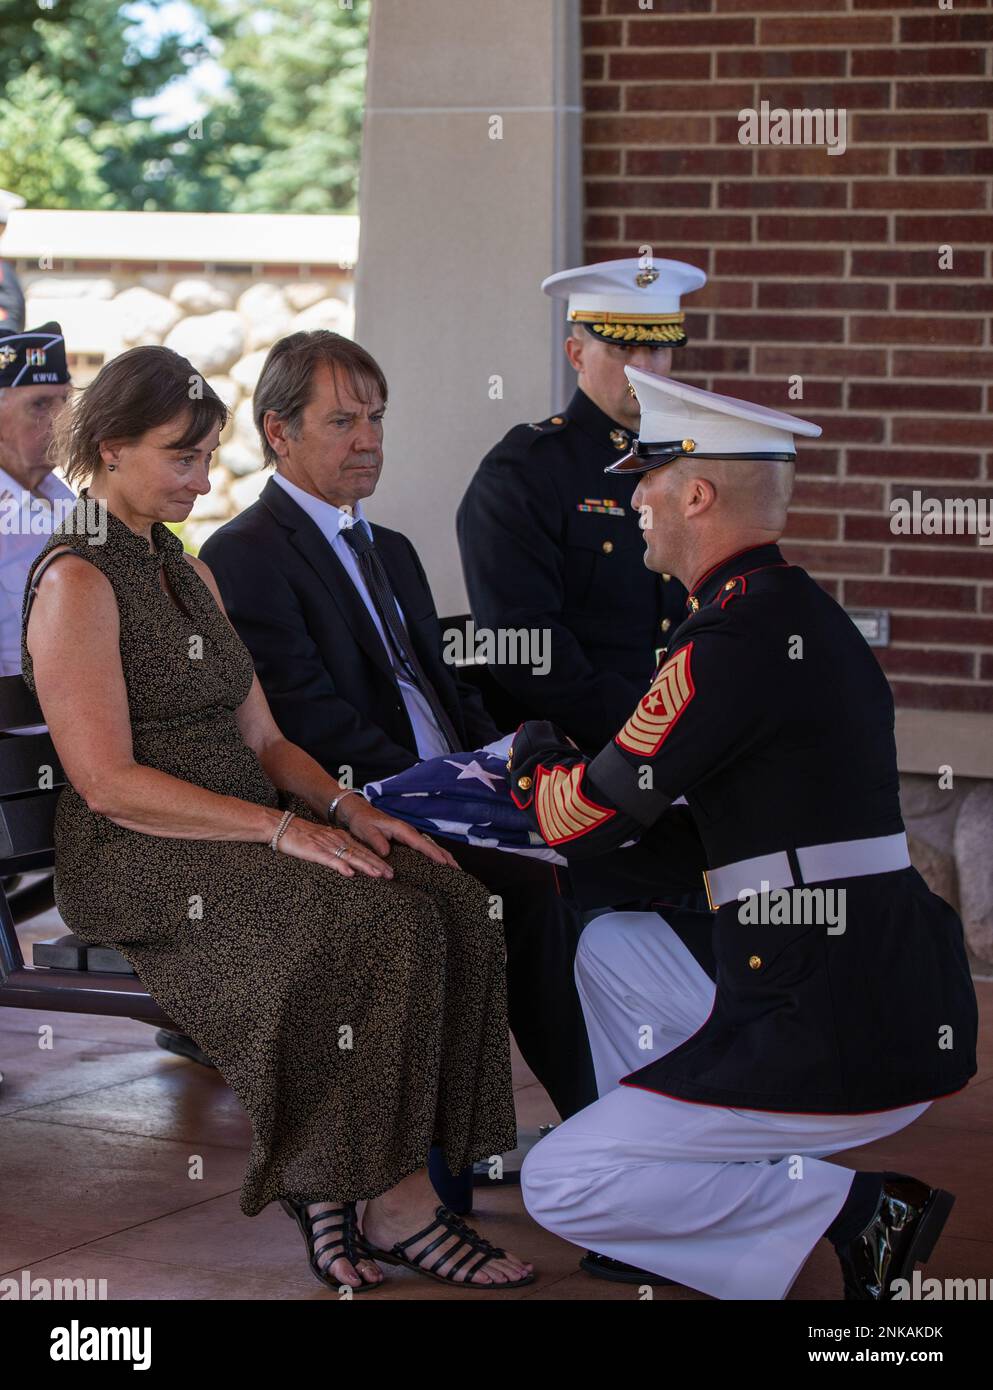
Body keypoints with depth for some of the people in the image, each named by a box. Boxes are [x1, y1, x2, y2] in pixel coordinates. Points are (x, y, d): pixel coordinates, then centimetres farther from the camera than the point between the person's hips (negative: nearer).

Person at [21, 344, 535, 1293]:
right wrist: (282, 829, -19)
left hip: (245, 837, 8)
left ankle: (333, 1185, -18)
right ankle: (392, 1204, -16)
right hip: (140, 863, -8)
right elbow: (110, 783, -17)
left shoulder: (189, 573, 20)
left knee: (450, 897, -17)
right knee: (385, 922, -28)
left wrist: (345, 807, -1)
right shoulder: (76, 581, -9)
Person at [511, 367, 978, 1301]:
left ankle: (854, 1212, -5)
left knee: (558, 1186, -3)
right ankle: (666, 1220, 24)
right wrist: (570, 761, 19)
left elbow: (585, 821, -9)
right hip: (905, 1005, 10)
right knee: (614, 944, 28)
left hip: (837, 1044, -10)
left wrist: (534, 759, 12)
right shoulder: (803, 614, 14)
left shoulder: (741, 638, -17)